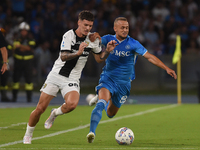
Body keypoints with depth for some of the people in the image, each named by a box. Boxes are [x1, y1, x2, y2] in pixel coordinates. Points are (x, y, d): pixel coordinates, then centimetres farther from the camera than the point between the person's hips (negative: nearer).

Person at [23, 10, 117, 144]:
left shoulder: (93, 39, 0)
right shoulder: (69, 35, -11)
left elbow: (99, 59, 12)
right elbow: (63, 57, -21)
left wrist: (108, 51, -7)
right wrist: (78, 53, -38)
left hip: (72, 80, 2)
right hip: (56, 76, -2)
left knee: (72, 104, -29)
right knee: (40, 108, -2)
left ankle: (55, 114, 5)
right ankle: (28, 135, 22)